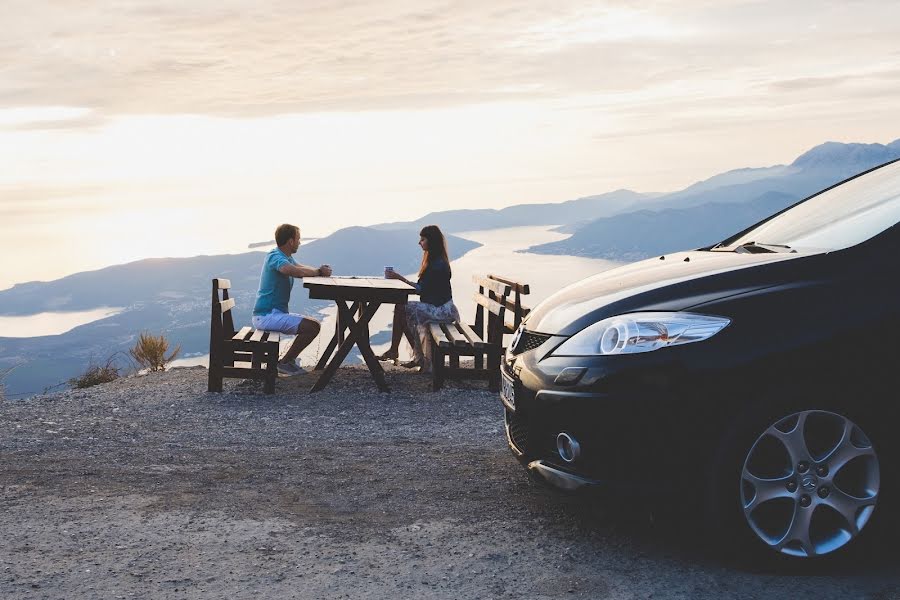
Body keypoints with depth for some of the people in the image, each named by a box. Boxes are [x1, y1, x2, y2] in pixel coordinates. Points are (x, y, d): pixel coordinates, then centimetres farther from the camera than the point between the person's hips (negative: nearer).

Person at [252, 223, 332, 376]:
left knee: (314, 324, 22)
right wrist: (319, 272, -20)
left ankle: (289, 359, 19)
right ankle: (284, 363, -8)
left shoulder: (286, 257, 14)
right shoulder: (275, 257, -18)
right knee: (313, 327, -18)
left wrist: (320, 270, 2)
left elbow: (301, 267, 26)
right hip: (266, 316, -11)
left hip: (276, 313, 11)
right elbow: (296, 271, -37)